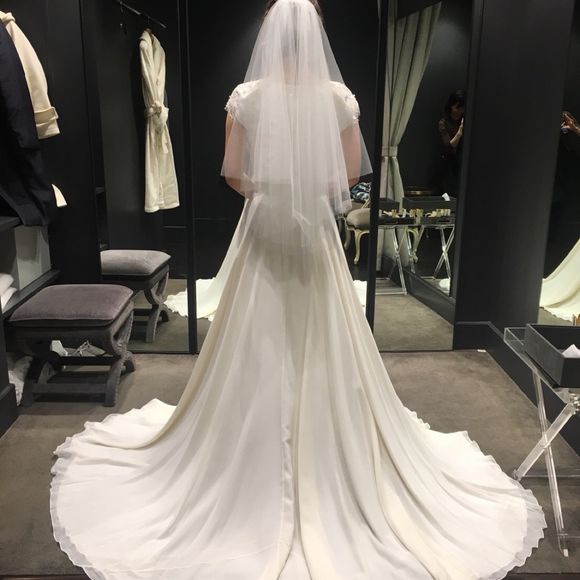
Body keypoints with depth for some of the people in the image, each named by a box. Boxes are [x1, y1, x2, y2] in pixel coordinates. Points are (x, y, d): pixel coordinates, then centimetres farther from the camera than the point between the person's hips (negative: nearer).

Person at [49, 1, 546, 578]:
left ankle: (258, 471, 23)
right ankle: (333, 472, 25)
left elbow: (232, 173, -3)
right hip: (317, 233, 1)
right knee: (323, 347, 11)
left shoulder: (246, 95, -4)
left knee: (258, 349, 10)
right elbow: (351, 173, 1)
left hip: (263, 229, 0)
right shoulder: (339, 96, -3)